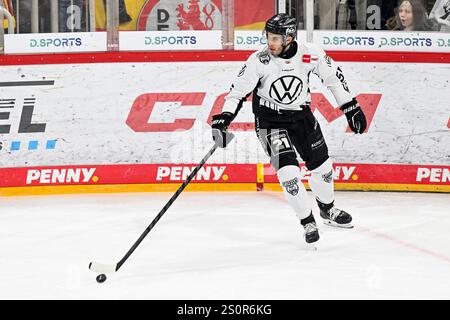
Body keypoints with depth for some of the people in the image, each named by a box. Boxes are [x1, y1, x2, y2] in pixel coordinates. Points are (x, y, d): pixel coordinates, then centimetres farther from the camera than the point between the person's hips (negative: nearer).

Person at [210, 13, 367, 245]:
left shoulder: (310, 54, -16)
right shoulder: (259, 61, -22)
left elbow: (333, 77, -2)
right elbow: (238, 90, -18)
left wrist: (351, 107, 0)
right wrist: (223, 119, -29)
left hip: (301, 115, 3)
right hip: (270, 119, -3)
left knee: (322, 165, 13)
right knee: (288, 169, -17)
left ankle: (328, 210, 39)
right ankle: (307, 222, 0)